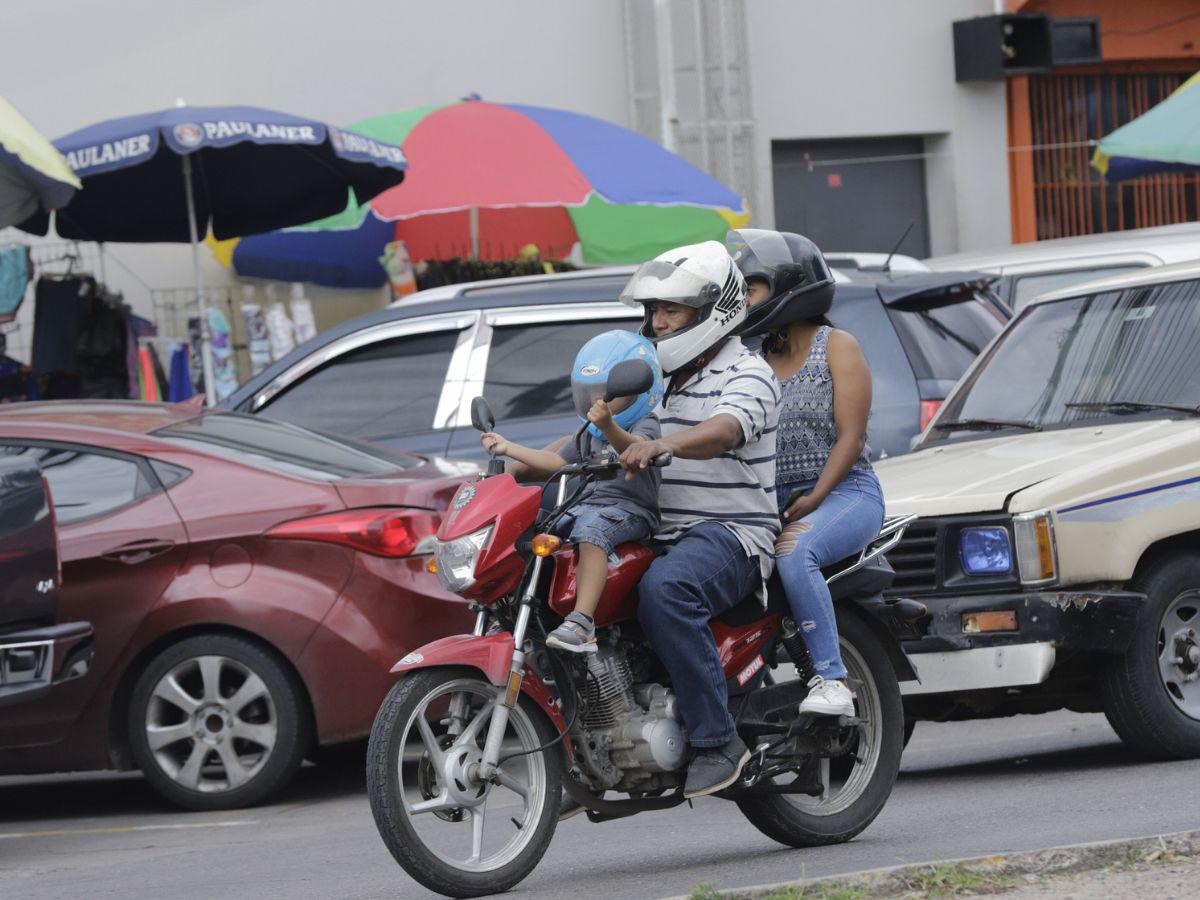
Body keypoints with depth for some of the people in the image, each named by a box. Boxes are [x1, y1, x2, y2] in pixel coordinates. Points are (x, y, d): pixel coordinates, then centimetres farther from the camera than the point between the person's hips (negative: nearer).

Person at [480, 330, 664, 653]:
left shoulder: (646, 425, -3)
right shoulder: (590, 435, 25)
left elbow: (632, 447, -26)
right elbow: (556, 462, 29)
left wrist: (608, 425, -48)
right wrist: (508, 449, 20)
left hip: (630, 509, -9)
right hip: (588, 506, 9)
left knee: (591, 529, -39)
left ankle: (582, 622, -52)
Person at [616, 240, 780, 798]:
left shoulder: (746, 374, -7)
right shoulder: (673, 382, 22)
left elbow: (725, 431, -30)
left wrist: (664, 444, -48)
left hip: (734, 534, -9)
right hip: (669, 537, 9)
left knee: (664, 589, -38)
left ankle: (717, 740, -33)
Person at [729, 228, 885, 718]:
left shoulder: (837, 347, 1)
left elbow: (850, 437, -7)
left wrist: (813, 500, -19)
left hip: (845, 491, -6)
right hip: (770, 500, 6)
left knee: (793, 552, -37)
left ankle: (831, 679, -35)